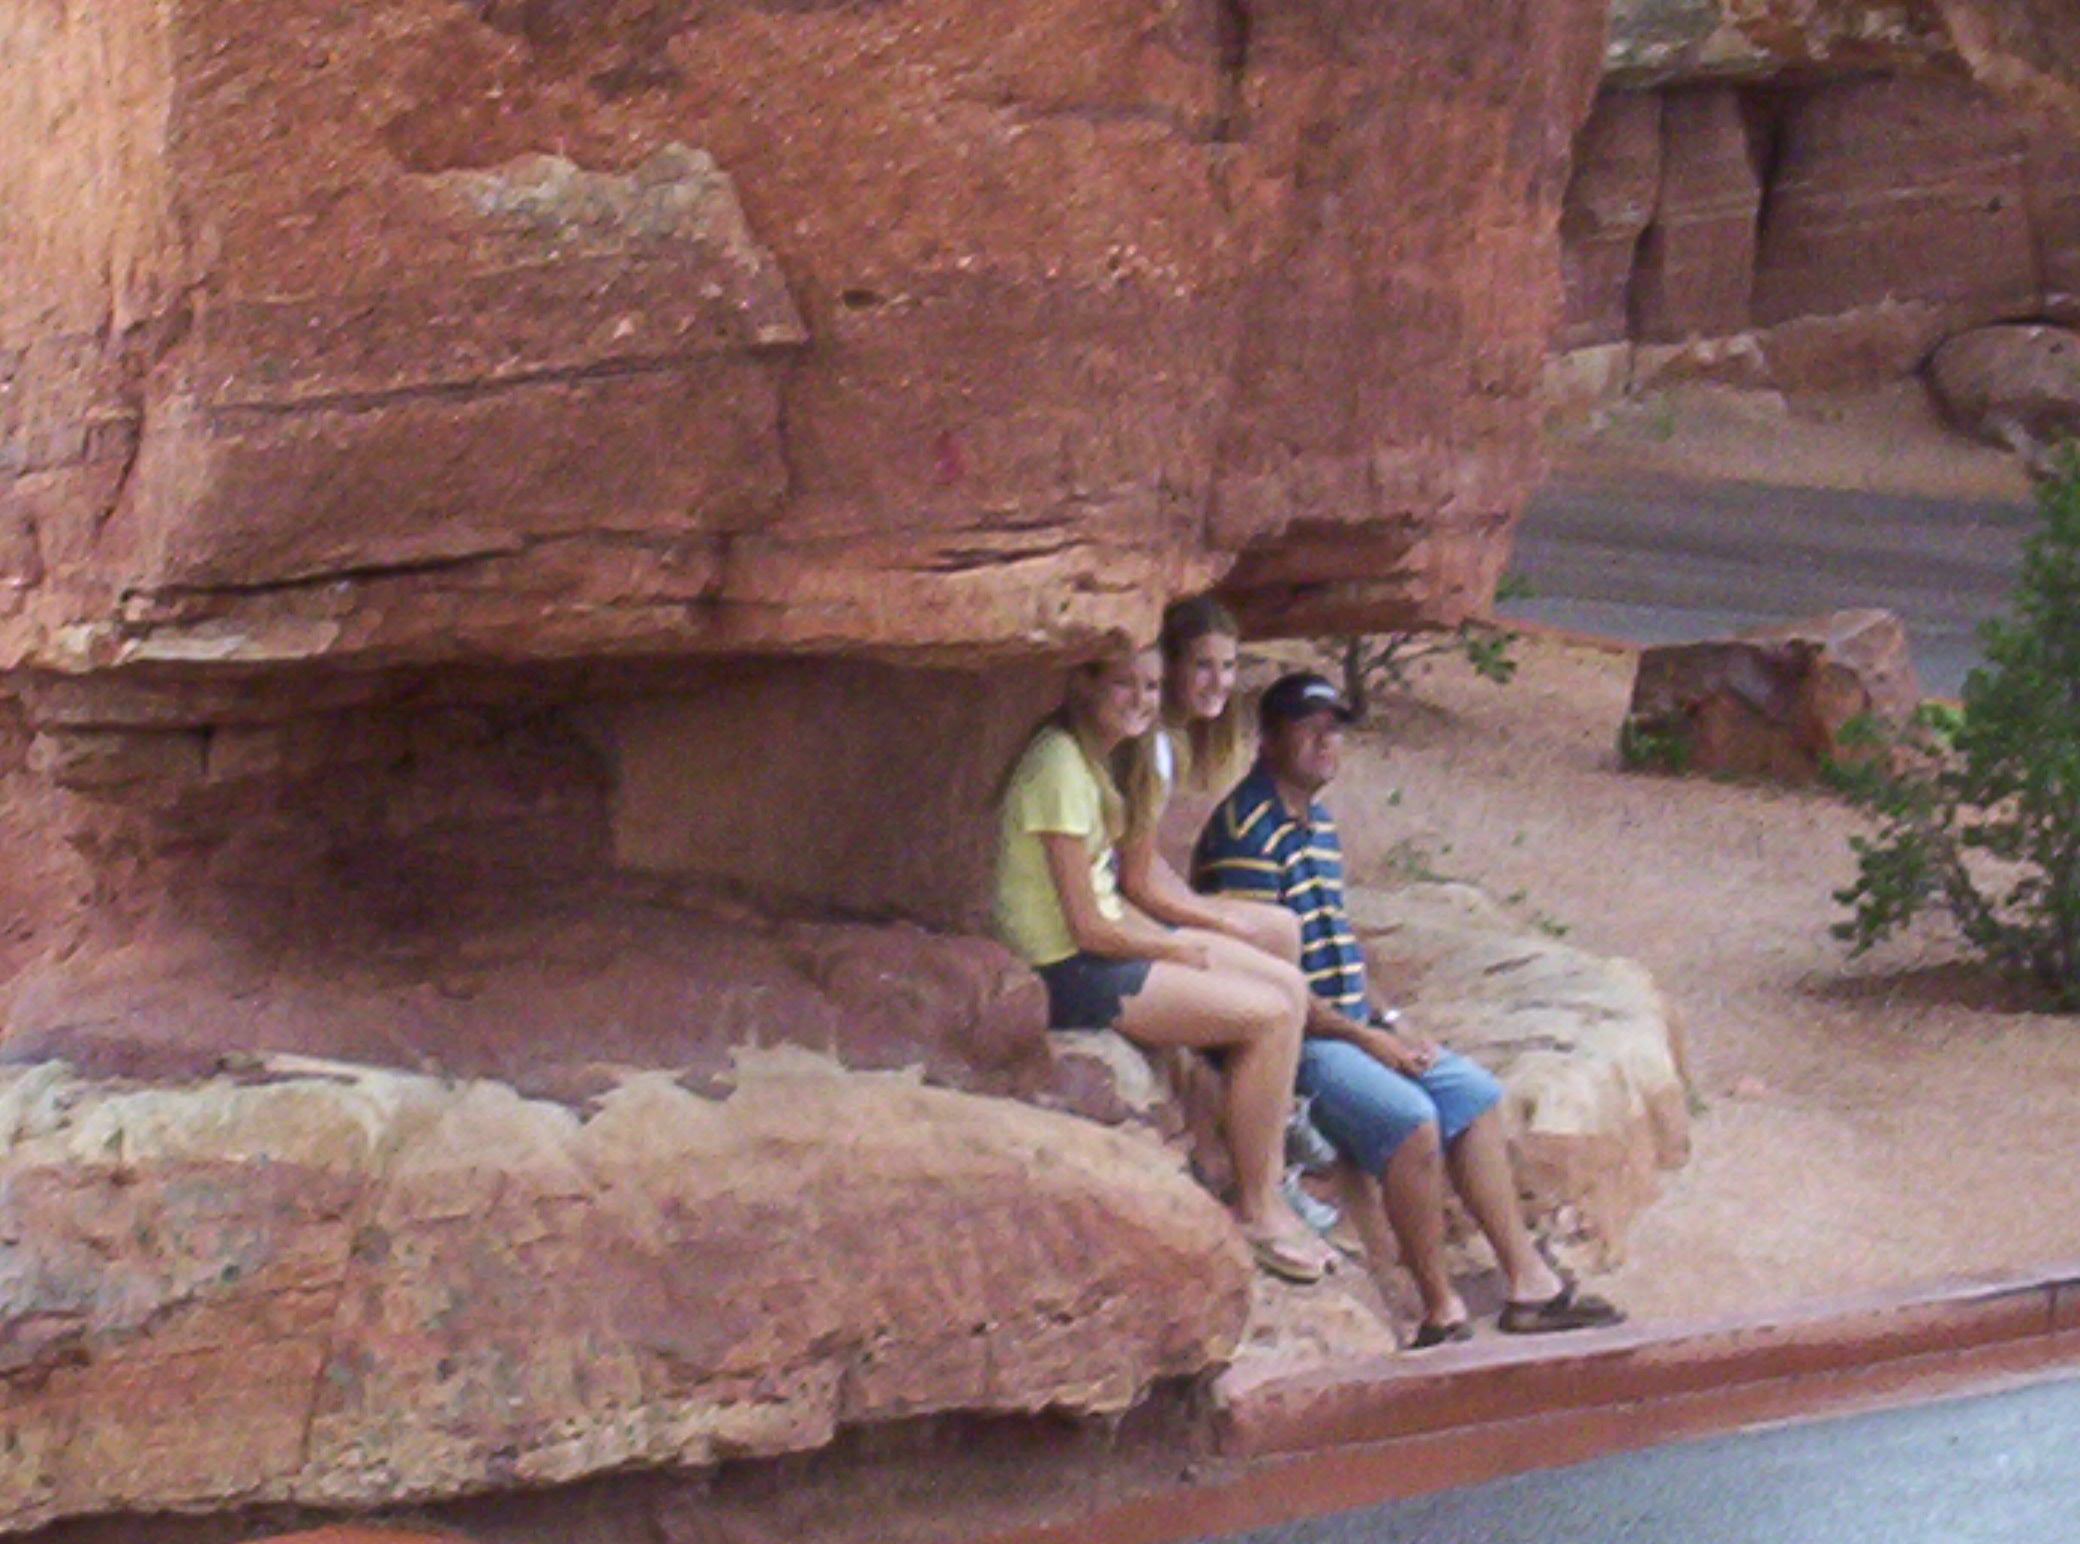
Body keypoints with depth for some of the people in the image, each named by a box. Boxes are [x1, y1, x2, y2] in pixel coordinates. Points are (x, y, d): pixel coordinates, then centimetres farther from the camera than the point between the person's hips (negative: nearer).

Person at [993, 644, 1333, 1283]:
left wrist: (1166, 938, -1)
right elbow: (1089, 929, -20)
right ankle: (1255, 1212, -2)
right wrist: (1178, 951, -7)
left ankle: (1269, 1190, 7)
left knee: (1290, 986, 6)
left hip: (1106, 939, 10)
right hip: (1067, 973, -10)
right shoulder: (1060, 768, -21)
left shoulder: (1100, 758, 10)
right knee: (1269, 1015, -13)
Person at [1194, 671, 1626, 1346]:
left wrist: (1388, 1023, 9)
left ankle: (1529, 1284, 10)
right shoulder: (1248, 833, -17)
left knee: (1475, 1093, 8)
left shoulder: (1316, 824, 15)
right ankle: (1442, 1315, -16)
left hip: (1346, 1025, 10)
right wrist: (1363, 1037, -17)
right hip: (1288, 1037, -10)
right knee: (1411, 1118, -26)